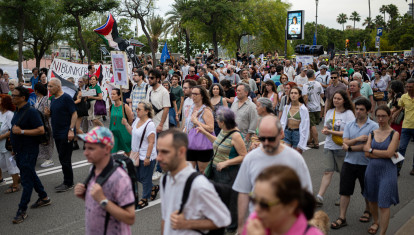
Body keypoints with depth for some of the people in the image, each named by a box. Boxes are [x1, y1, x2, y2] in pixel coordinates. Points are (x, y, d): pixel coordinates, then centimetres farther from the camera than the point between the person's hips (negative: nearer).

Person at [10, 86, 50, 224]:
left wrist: (21, 131, -25)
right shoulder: (17, 112, 11)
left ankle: (22, 211, 3)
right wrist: (14, 148, 20)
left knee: (26, 180, -3)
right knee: (31, 175, 19)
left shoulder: (31, 112, -18)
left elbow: (41, 130, -23)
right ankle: (44, 198, 34)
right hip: (20, 151, 9)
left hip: (29, 152, -9)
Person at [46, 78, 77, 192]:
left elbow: (74, 114, -15)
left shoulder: (66, 98, -12)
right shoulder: (53, 99, 12)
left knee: (65, 159, -4)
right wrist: (48, 113, 0)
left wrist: (71, 130, -22)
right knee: (62, 158, 13)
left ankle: (68, 183, 6)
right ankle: (67, 182, 23)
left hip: (66, 134, -8)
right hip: (57, 134, 8)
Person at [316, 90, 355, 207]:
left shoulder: (348, 113, -8)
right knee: (328, 171, -2)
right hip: (329, 146, 4)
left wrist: (331, 132, -18)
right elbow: (326, 127, 16)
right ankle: (319, 197, -7)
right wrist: (325, 130, -9)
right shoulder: (330, 111, 10)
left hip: (342, 147, -4)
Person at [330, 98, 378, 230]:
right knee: (345, 191, 2)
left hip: (366, 164, -3)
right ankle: (342, 218, 8)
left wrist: (350, 147, -14)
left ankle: (367, 211, 41)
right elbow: (345, 142, -5)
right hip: (349, 163, 3)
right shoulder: (349, 126, 4)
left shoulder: (373, 126, -8)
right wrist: (358, 139, -20)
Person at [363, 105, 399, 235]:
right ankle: (376, 222, 42)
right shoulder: (372, 133, 6)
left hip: (387, 171, -4)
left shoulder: (394, 134, -5)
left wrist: (371, 150, -9)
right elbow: (367, 154, -4)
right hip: (372, 169, 4)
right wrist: (383, 154, -13)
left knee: (383, 205, -2)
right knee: (372, 200, 17)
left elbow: (389, 153, -17)